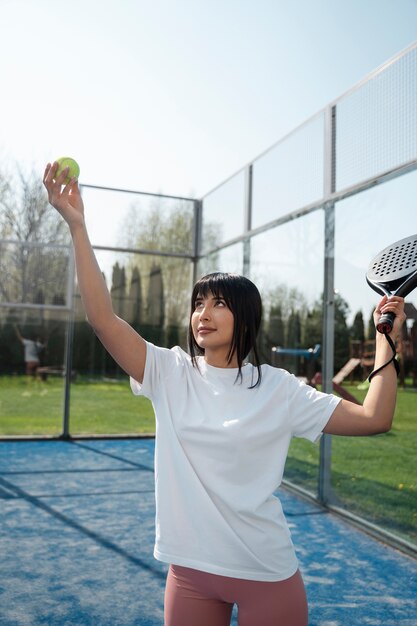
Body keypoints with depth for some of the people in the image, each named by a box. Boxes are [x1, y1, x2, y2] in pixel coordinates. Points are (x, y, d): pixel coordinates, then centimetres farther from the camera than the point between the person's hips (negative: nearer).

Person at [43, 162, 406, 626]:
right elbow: (102, 317, -15)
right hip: (189, 571, 2)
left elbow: (373, 418, -7)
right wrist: (77, 226, -19)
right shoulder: (170, 373, -5)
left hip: (267, 576, -1)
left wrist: (386, 341, -10)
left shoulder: (278, 388, -7)